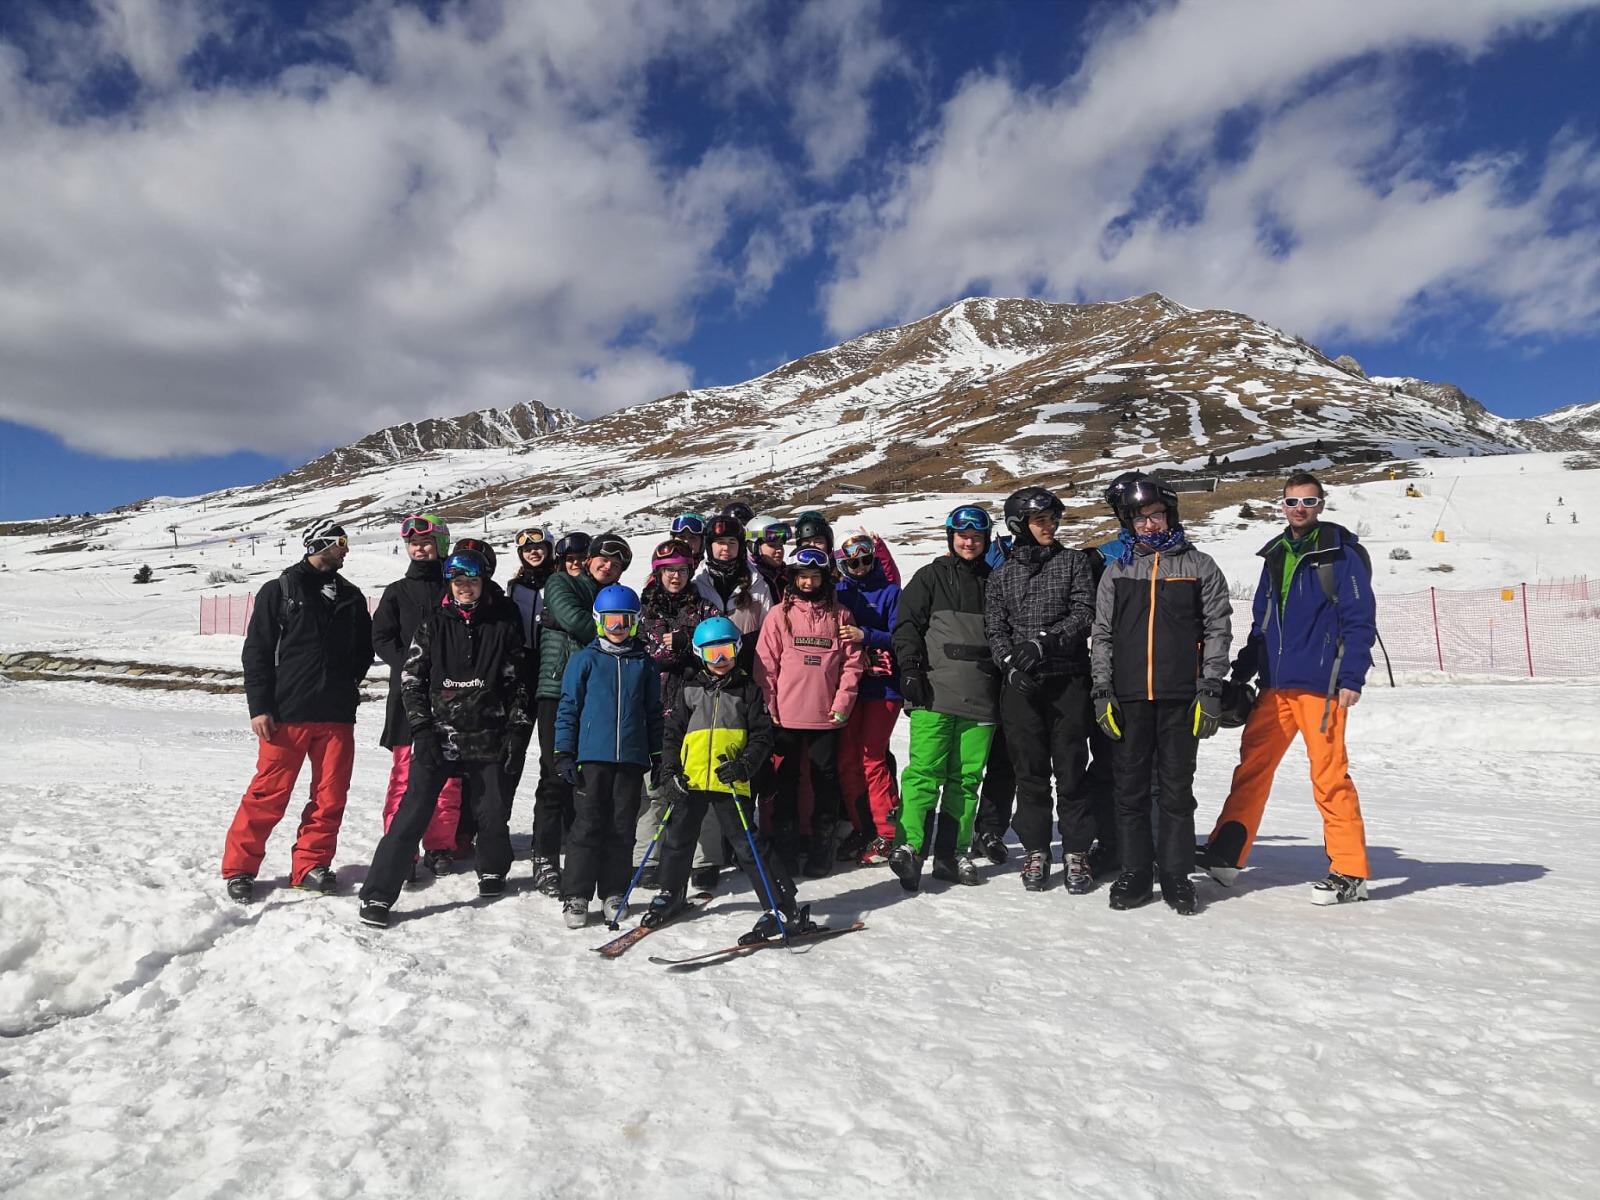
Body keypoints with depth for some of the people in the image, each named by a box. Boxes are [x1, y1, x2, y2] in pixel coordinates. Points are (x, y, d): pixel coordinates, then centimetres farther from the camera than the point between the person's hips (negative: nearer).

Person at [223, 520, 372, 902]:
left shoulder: (351, 597, 13)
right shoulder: (279, 591, 1)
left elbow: (364, 647, 22)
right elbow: (256, 651, -2)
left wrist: (350, 682, 9)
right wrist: (259, 706, -7)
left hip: (338, 715, 4)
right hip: (287, 713, -4)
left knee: (330, 797, 5)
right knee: (268, 794, -1)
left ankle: (310, 865, 17)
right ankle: (239, 867, 14)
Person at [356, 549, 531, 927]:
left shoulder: (505, 624, 5)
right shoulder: (434, 624, 5)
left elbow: (518, 680, 6)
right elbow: (412, 679, 3)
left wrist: (517, 728, 1)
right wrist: (422, 730, -5)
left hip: (487, 737, 1)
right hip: (438, 736, -1)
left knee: (492, 814, 9)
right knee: (412, 814, -5)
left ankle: (492, 871, 36)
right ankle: (377, 894, 2)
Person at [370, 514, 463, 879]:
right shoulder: (398, 592, 11)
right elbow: (381, 639, 4)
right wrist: (412, 667, -10)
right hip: (408, 693, 1)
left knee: (447, 775, 2)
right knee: (405, 772, 0)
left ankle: (440, 846, 11)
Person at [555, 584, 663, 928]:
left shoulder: (645, 664, 10)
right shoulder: (584, 660, 4)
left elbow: (653, 714, 14)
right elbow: (568, 708, 4)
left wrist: (658, 757, 12)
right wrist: (564, 753, -2)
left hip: (632, 758, 2)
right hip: (592, 757, -2)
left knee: (622, 829, 7)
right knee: (587, 826, 0)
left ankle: (614, 894, 19)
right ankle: (575, 896, 10)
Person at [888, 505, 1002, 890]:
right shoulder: (931, 577, 8)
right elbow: (906, 623, 2)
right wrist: (910, 668, -10)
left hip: (981, 698, 3)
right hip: (934, 693, -3)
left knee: (967, 777, 5)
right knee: (925, 771, -11)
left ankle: (953, 853, 13)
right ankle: (908, 847, -11)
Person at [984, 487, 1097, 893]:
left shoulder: (1072, 561, 9)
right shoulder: (1002, 574, 12)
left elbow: (1084, 612, -2)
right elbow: (994, 628, 6)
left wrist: (1044, 642, -14)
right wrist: (1012, 664, -11)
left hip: (1068, 679, -1)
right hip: (1020, 683, 1)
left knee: (1070, 768, 0)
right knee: (1029, 769, 4)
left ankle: (1076, 852, 10)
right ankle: (1035, 850, 15)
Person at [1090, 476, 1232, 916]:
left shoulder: (1199, 566, 7)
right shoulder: (1116, 571, 12)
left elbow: (1217, 630, 3)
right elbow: (1102, 636, 11)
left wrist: (1210, 691, -4)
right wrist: (1102, 691, 3)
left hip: (1180, 697, -2)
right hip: (1128, 698, 2)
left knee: (1177, 790, 4)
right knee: (1130, 789, 5)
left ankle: (1176, 875, 15)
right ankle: (1135, 872, 16)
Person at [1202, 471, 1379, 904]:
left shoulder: (1342, 553, -3)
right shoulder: (1275, 555, 16)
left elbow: (1360, 621, -7)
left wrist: (1351, 678, -15)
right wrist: (1240, 673, 15)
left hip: (1320, 684, -6)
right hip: (1275, 685, 6)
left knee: (1329, 775, -3)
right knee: (1252, 764, 7)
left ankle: (1350, 872, 9)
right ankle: (1225, 856, 14)